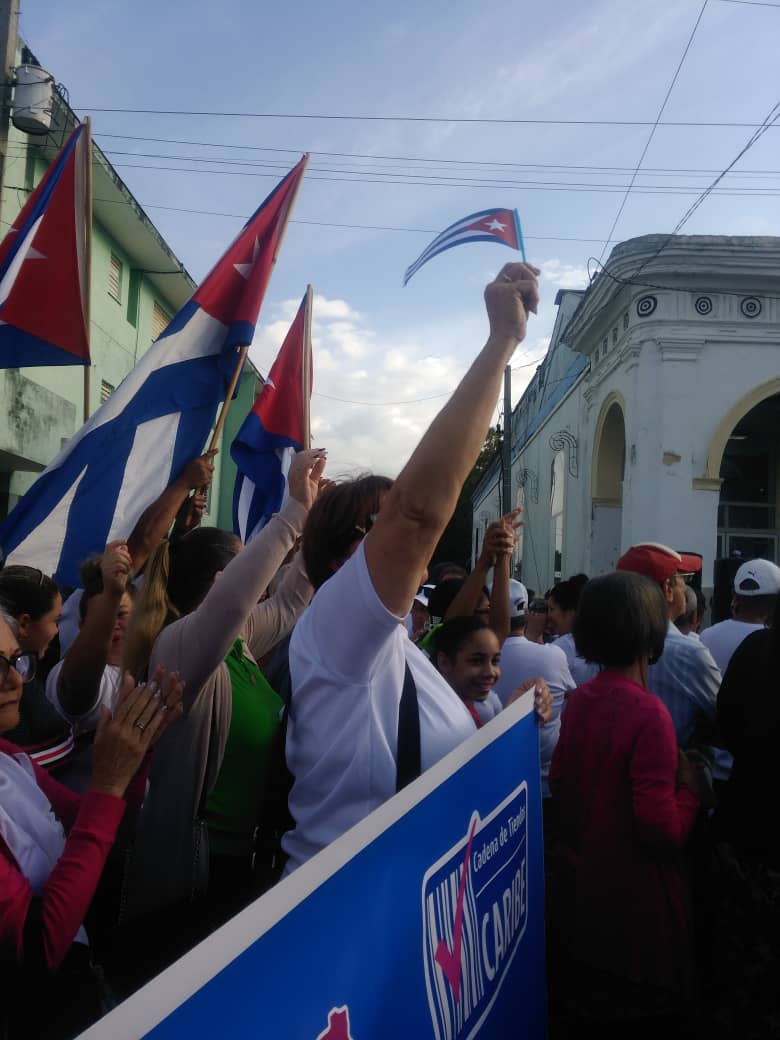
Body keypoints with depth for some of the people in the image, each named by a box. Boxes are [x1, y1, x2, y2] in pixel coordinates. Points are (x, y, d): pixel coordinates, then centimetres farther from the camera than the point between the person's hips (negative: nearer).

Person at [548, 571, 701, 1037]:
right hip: (635, 896, -6)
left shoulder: (579, 700, -4)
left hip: (579, 882, 7)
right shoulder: (647, 713, -25)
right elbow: (665, 831, -24)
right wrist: (689, 787, -7)